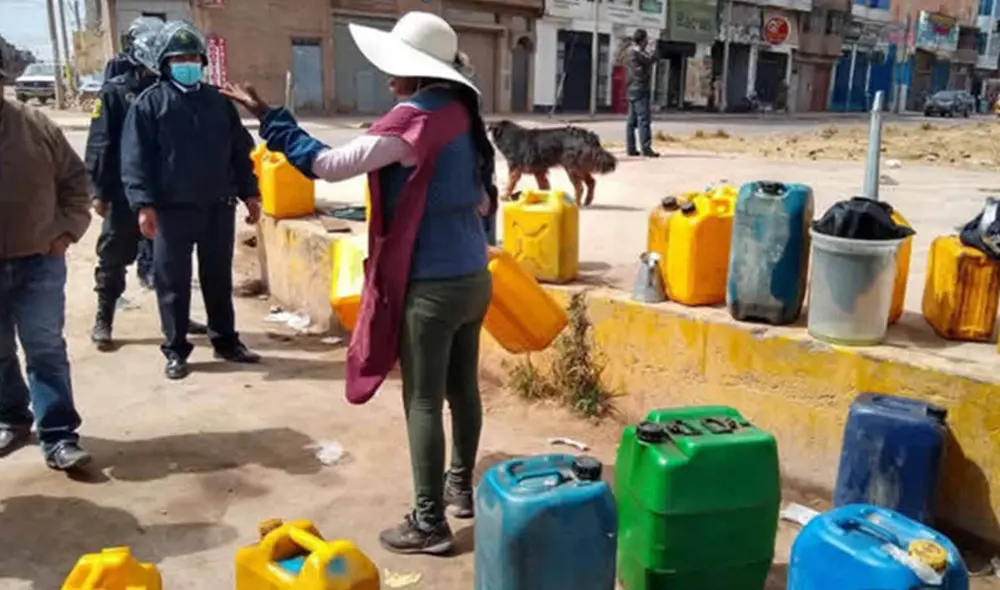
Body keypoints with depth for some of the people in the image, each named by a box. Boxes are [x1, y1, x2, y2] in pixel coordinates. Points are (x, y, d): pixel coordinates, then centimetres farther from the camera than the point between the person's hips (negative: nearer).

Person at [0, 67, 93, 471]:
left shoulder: (36, 126, -1)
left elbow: (75, 179, 6)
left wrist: (67, 229, -3)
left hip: (39, 261, -1)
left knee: (46, 350, -1)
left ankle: (59, 439, 1)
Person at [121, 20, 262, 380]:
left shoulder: (218, 101, 10)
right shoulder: (150, 103, -1)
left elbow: (240, 151, 13)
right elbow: (135, 160, -6)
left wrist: (250, 194, 8)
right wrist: (144, 205, -15)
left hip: (219, 207, 3)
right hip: (172, 210, -3)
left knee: (219, 279, 12)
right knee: (173, 283, 4)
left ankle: (226, 341, 23)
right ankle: (175, 350, 14)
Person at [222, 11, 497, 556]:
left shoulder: (415, 118, -17)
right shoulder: (460, 112, 7)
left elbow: (330, 164, -20)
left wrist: (269, 118, -10)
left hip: (430, 285, -8)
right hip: (472, 276, 8)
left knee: (423, 402, 2)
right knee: (463, 389, 19)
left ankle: (429, 523, 13)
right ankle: (460, 487, 36)